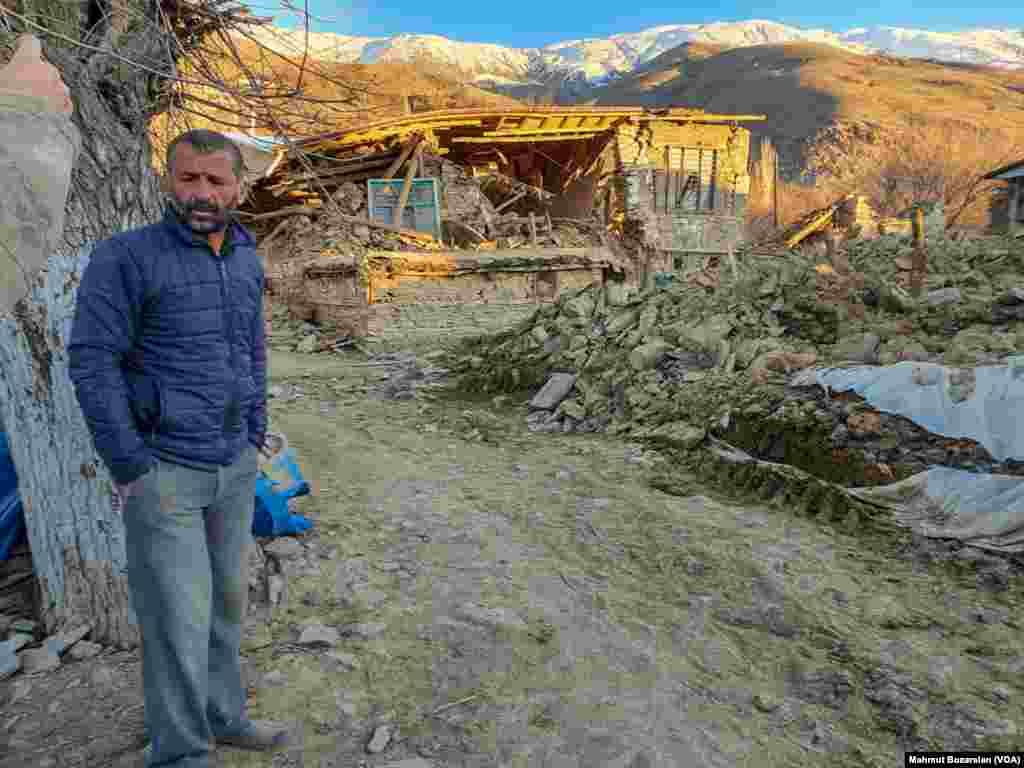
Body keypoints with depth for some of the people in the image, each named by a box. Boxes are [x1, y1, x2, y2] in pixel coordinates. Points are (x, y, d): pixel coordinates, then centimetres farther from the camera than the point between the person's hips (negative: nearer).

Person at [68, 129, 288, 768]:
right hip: (163, 472, -6)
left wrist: (254, 439, 12)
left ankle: (223, 716, 36)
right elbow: (92, 362, -14)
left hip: (234, 469, 6)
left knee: (228, 599, 17)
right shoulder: (127, 257, -12)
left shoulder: (247, 261, 6)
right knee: (179, 618, -1)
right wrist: (130, 470, -14)